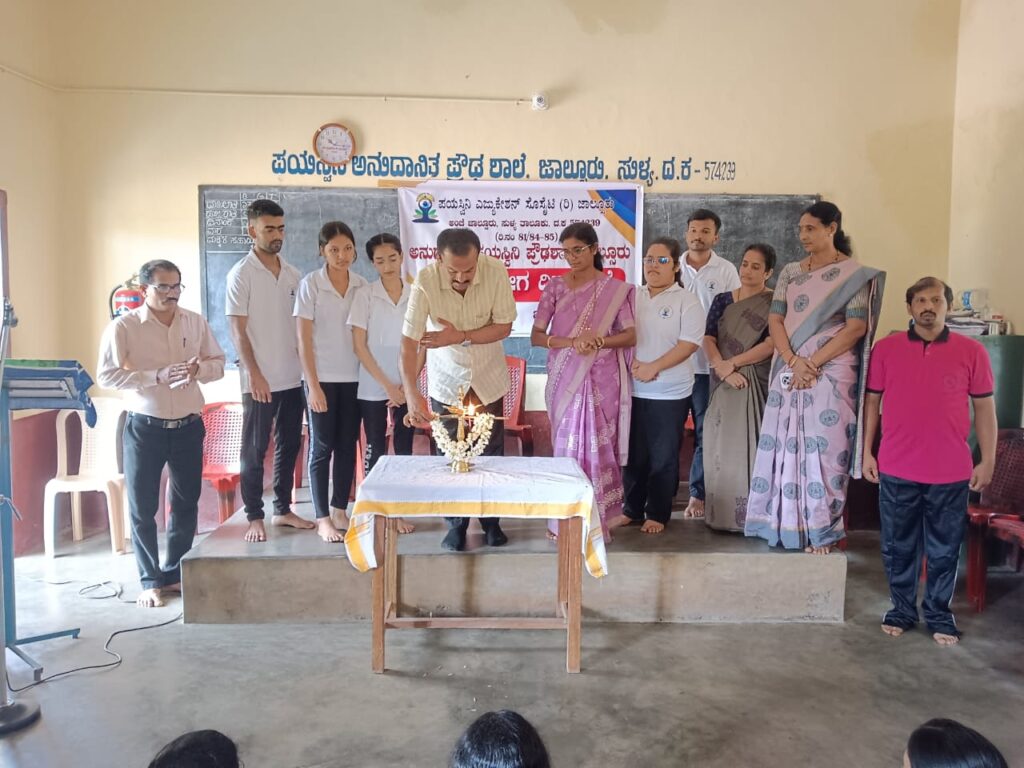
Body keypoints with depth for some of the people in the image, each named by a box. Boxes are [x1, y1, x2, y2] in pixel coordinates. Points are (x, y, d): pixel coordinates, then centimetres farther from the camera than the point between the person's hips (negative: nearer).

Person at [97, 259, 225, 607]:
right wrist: (157, 376, -24)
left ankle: (175, 574, 27)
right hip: (144, 428, -3)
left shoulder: (196, 322, 4)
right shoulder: (123, 326, -7)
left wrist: (198, 370, -15)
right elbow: (106, 375, -13)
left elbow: (218, 363, 8)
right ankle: (150, 581, 17)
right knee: (142, 507, 4)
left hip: (188, 427, 4)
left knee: (186, 503, 11)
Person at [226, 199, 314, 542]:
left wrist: (305, 366, 8)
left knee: (289, 446, 12)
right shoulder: (241, 274, -7)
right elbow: (238, 331, -10)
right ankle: (254, 517, 13)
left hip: (293, 378, 6)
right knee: (254, 450, 4)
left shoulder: (293, 275, 9)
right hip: (260, 381, -5)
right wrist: (255, 375, -15)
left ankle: (283, 509, 24)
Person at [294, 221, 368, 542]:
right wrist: (314, 385, -11)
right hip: (322, 378, -3)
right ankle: (323, 519, 11)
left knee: (347, 445, 9)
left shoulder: (362, 285, 3)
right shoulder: (311, 284, -7)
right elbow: (304, 338, -8)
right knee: (322, 447, 3)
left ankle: (340, 511, 21)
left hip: (354, 377, 4)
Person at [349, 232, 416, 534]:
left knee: (404, 448, 6)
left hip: (406, 387, 2)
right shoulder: (365, 295, -3)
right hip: (373, 388, -2)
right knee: (375, 449, 5)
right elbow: (360, 346, -5)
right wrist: (387, 385, -9)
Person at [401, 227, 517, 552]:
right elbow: (409, 341, -28)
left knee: (491, 454, 10)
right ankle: (456, 525, 23)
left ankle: (491, 521, 28)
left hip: (489, 378, 1)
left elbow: (504, 326, -15)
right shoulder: (425, 281, -26)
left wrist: (460, 336, -28)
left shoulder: (496, 272, -23)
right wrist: (411, 394, -40)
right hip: (446, 380, -1)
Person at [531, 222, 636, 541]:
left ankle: (595, 521, 13)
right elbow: (536, 336, -2)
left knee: (597, 445, 1)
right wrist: (570, 342, -19)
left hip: (601, 379, -1)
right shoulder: (555, 287, 4)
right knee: (566, 444, 5)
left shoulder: (615, 289, 0)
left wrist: (599, 341, -18)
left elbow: (631, 335, -1)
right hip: (564, 378, 2)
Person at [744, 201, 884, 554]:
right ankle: (787, 522, 15)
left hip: (831, 374, -4)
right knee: (785, 444, 4)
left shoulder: (855, 274, 0)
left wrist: (813, 363, -14)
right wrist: (794, 361, -11)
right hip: (789, 371, 4)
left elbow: (856, 328, -8)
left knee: (824, 448, -4)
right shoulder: (790, 272, 12)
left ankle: (822, 530, 7)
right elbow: (775, 319, 5)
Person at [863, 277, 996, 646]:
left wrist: (988, 461, 1)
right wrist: (867, 452, 2)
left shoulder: (971, 351, 0)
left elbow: (984, 407, 4)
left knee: (944, 550, 12)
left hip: (951, 474, 0)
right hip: (896, 470, 0)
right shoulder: (886, 348, 0)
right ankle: (902, 609, 28)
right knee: (898, 547, 12)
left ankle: (939, 614, 28)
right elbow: (872, 401, 5)